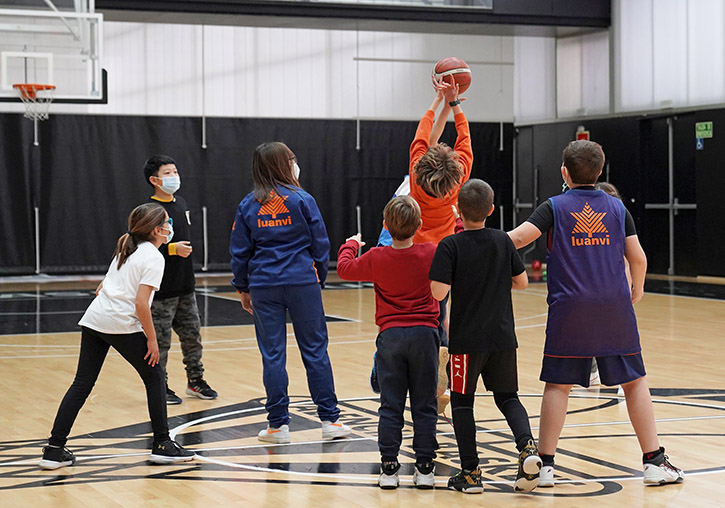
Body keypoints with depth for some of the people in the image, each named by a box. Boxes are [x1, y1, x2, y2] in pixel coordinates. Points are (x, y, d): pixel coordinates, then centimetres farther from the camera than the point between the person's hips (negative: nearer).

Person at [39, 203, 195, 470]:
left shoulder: (126, 249, 19)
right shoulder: (154, 257, -6)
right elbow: (141, 303, -14)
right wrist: (152, 339, -9)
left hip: (93, 320, 7)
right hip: (123, 325, -7)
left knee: (82, 383, 7)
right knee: (154, 377, 9)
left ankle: (55, 448, 2)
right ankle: (162, 445, 12)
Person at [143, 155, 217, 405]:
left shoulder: (181, 203, 10)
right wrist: (172, 249, -25)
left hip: (185, 286, 7)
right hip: (162, 289, -7)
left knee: (192, 335, 13)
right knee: (160, 340, 0)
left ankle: (195, 379, 25)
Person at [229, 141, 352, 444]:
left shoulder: (248, 205, 3)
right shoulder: (302, 200, -4)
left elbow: (239, 251, 6)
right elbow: (320, 244, -1)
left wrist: (243, 288, 15)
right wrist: (320, 278, 13)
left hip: (264, 286, 2)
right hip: (302, 284, -1)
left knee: (272, 354, 5)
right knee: (315, 350, 5)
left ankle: (278, 424, 7)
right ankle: (329, 420, 9)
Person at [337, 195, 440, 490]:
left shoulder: (376, 259, -6)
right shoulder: (432, 254, -6)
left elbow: (344, 268, 10)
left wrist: (351, 245, 30)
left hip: (391, 334, 0)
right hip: (425, 333, 0)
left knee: (390, 405, 5)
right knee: (424, 405, 6)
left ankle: (389, 468, 4)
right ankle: (425, 467, 8)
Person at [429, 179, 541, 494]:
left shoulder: (450, 245, -11)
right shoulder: (503, 241, 2)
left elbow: (439, 292, -18)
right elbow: (522, 282, 11)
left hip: (466, 339, -3)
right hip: (503, 337, 3)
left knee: (462, 401, 10)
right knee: (507, 397, 15)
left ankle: (470, 472, 8)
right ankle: (527, 448, -10)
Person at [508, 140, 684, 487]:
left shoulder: (555, 207, 1)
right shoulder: (616, 207, 8)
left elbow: (516, 239, -11)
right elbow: (638, 258, 8)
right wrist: (637, 290, 26)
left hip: (569, 308, -2)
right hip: (615, 308, 2)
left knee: (558, 384, 4)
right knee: (634, 381, 8)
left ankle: (545, 464, 5)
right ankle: (654, 461, 9)